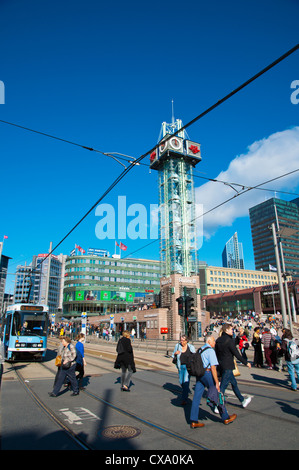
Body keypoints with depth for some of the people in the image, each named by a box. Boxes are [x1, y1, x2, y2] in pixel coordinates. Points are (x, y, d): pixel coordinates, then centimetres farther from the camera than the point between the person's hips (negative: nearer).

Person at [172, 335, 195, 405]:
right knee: (181, 381, 12)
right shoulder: (177, 346, -1)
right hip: (180, 366, 3)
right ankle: (186, 391, 42)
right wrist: (175, 353, -13)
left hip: (188, 366, -3)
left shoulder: (191, 347, -5)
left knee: (186, 381, -11)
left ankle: (184, 399, -4)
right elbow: (173, 356, 9)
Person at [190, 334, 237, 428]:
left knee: (196, 397, 7)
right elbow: (213, 367, -17)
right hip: (207, 373, -8)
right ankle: (226, 418, 24)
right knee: (218, 396, 9)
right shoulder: (210, 350, -11)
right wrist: (217, 383, -16)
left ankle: (193, 421, 9)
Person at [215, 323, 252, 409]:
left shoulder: (218, 340, 7)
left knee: (234, 383, 21)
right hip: (227, 367, -9)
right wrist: (246, 362, -3)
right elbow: (237, 354, -15)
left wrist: (218, 364, 23)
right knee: (223, 386, -2)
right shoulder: (229, 341, -18)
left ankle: (242, 401, 35)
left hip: (221, 366, 9)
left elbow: (216, 353, 13)